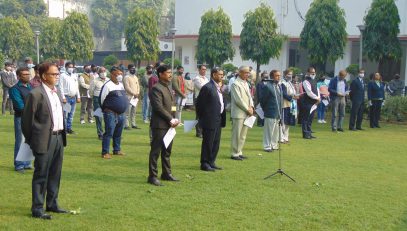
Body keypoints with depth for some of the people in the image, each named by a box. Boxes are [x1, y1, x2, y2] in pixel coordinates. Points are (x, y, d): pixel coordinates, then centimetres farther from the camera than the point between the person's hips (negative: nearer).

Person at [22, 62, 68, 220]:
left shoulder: (56, 93, 12)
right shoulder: (36, 94, -12)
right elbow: (27, 119, -9)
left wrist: (62, 135, 14)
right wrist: (31, 140, -3)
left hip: (59, 137, 8)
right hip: (44, 140, -8)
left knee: (55, 174, 16)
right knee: (41, 175, 0)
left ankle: (52, 204, 28)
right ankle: (37, 209, 8)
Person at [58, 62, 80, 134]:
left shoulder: (75, 76, 15)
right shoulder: (63, 75, -3)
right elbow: (60, 87, -8)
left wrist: (78, 97, 11)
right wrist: (63, 97, -14)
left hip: (73, 97, 6)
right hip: (66, 97, -6)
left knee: (71, 114, 9)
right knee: (65, 114, -9)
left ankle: (69, 128, 15)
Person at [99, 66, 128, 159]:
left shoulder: (121, 85, 13)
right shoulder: (108, 85, -12)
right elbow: (102, 99, -8)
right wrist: (106, 109, 3)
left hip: (121, 113, 8)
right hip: (111, 114, -8)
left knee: (118, 133, 15)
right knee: (108, 133, -7)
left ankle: (117, 150, 27)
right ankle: (105, 152, -3)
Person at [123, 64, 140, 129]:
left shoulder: (135, 77, 17)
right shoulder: (126, 77, -7)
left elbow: (138, 86, 18)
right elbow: (127, 87, -14)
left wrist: (138, 93, 1)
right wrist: (134, 94, -14)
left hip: (136, 96, 7)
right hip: (129, 96, -7)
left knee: (133, 111, 10)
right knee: (127, 111, -9)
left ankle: (133, 124, 15)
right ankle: (126, 125, -8)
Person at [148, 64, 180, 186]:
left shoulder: (168, 88, 17)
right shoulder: (156, 88, -12)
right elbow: (158, 107, -18)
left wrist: (174, 119, 3)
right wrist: (171, 120, -15)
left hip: (169, 125, 9)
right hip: (160, 125, -9)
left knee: (167, 151, 15)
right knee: (156, 151, -3)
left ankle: (166, 173, 25)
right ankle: (152, 176, 1)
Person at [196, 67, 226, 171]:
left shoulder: (219, 87, 14)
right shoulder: (207, 87, -14)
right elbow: (199, 103, -14)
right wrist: (202, 118, -8)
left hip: (218, 120, 9)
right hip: (210, 120, -9)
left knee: (216, 143, 14)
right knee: (208, 142, -1)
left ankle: (211, 162, 24)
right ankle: (204, 164, 7)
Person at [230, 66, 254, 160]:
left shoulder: (245, 83, 17)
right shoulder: (235, 84, -11)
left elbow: (249, 96, 18)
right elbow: (238, 100, -16)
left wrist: (251, 107, 0)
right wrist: (247, 109, -12)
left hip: (246, 113, 8)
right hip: (238, 113, -8)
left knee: (243, 135, 11)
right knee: (236, 134, -3)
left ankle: (239, 152, 19)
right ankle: (235, 154, 4)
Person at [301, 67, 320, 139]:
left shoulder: (314, 81, 17)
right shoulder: (306, 81, -13)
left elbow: (317, 90, 18)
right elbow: (309, 92, -20)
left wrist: (319, 98, 1)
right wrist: (317, 98, -13)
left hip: (314, 103, 9)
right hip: (307, 103, -9)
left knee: (310, 119, 13)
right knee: (306, 119, -4)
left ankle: (309, 133, 19)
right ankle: (305, 134, 0)